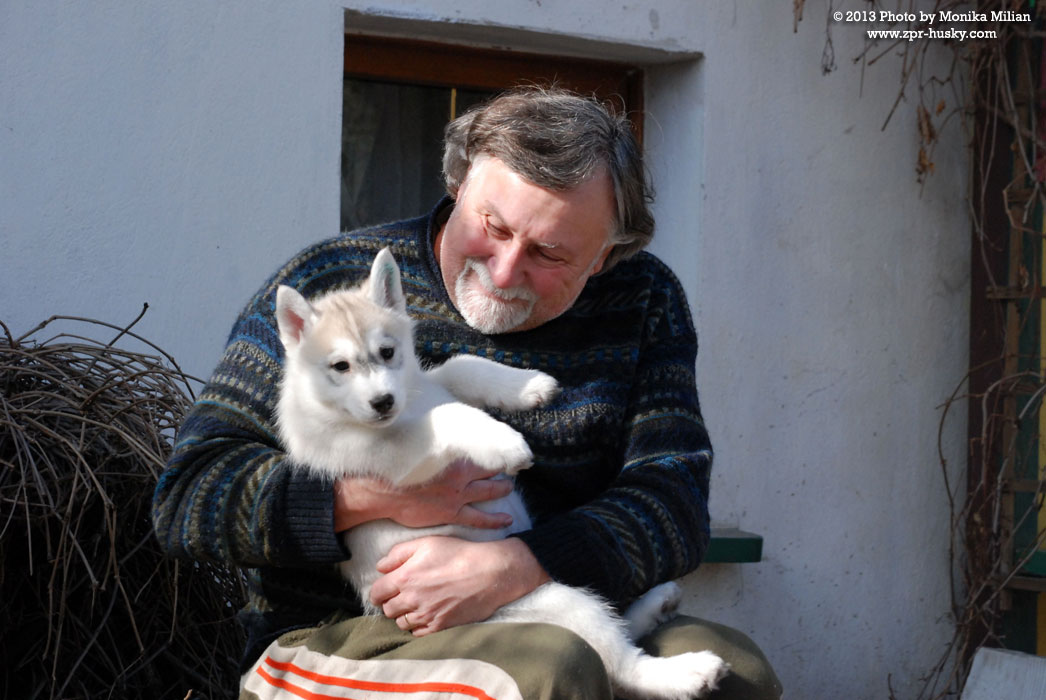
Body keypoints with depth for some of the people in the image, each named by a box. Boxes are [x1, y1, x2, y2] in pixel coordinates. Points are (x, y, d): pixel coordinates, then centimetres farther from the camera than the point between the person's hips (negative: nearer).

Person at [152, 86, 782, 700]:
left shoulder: (642, 299, 6)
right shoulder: (332, 283, -1)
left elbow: (674, 499, -4)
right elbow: (189, 494, -3)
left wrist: (510, 569, -22)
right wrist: (373, 496, -20)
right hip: (339, 634, -3)